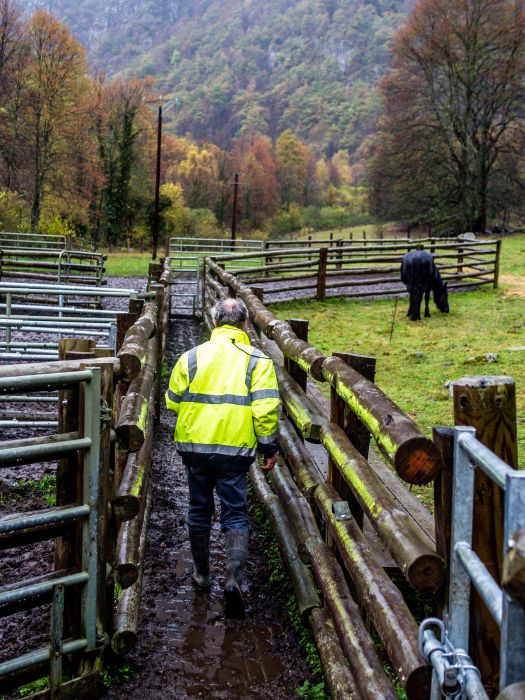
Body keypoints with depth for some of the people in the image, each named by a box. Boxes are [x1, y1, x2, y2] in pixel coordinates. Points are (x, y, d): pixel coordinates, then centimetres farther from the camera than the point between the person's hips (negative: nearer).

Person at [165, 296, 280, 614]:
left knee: (200, 509, 18)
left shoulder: (191, 356, 0)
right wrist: (269, 447, -2)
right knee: (235, 513, 6)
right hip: (235, 450, -2)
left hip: (194, 447, 2)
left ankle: (202, 573, 29)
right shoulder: (258, 360, -6)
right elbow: (266, 408, -12)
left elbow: (173, 401, 6)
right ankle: (235, 578, -10)